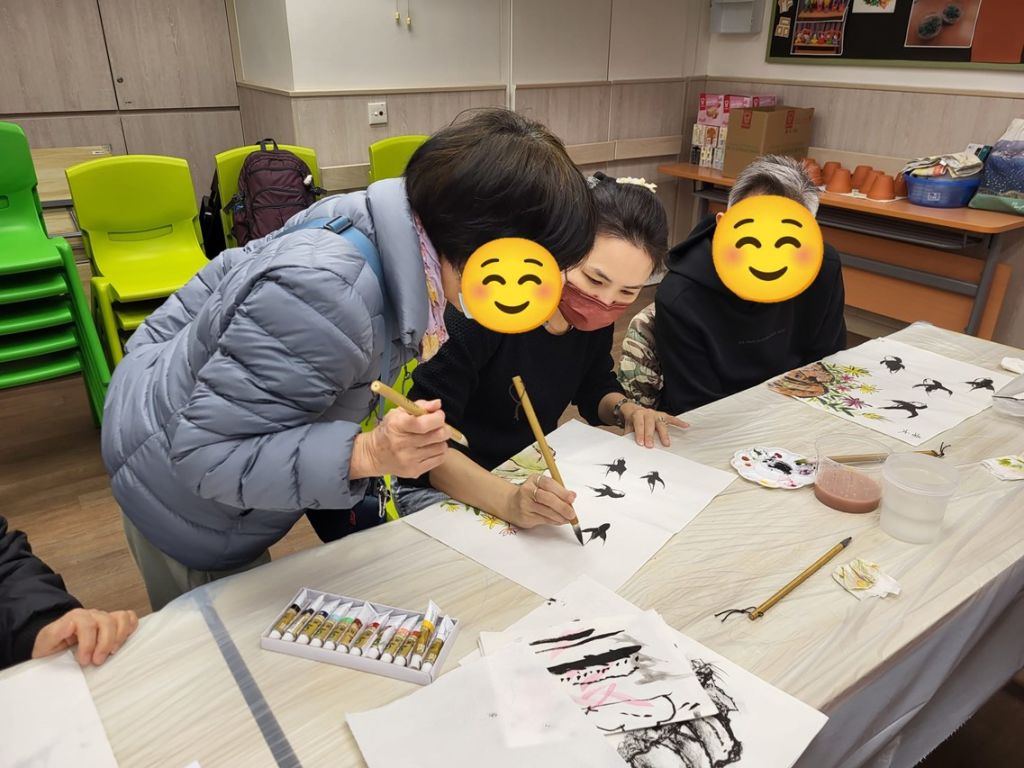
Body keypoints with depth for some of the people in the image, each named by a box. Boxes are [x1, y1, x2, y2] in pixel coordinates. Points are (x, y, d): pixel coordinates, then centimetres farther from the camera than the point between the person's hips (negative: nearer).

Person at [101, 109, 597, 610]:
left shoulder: (365, 219, -14)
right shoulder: (323, 296, -41)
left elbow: (231, 271, 1)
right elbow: (202, 453, -32)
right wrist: (366, 453, -41)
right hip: (183, 508, -8)